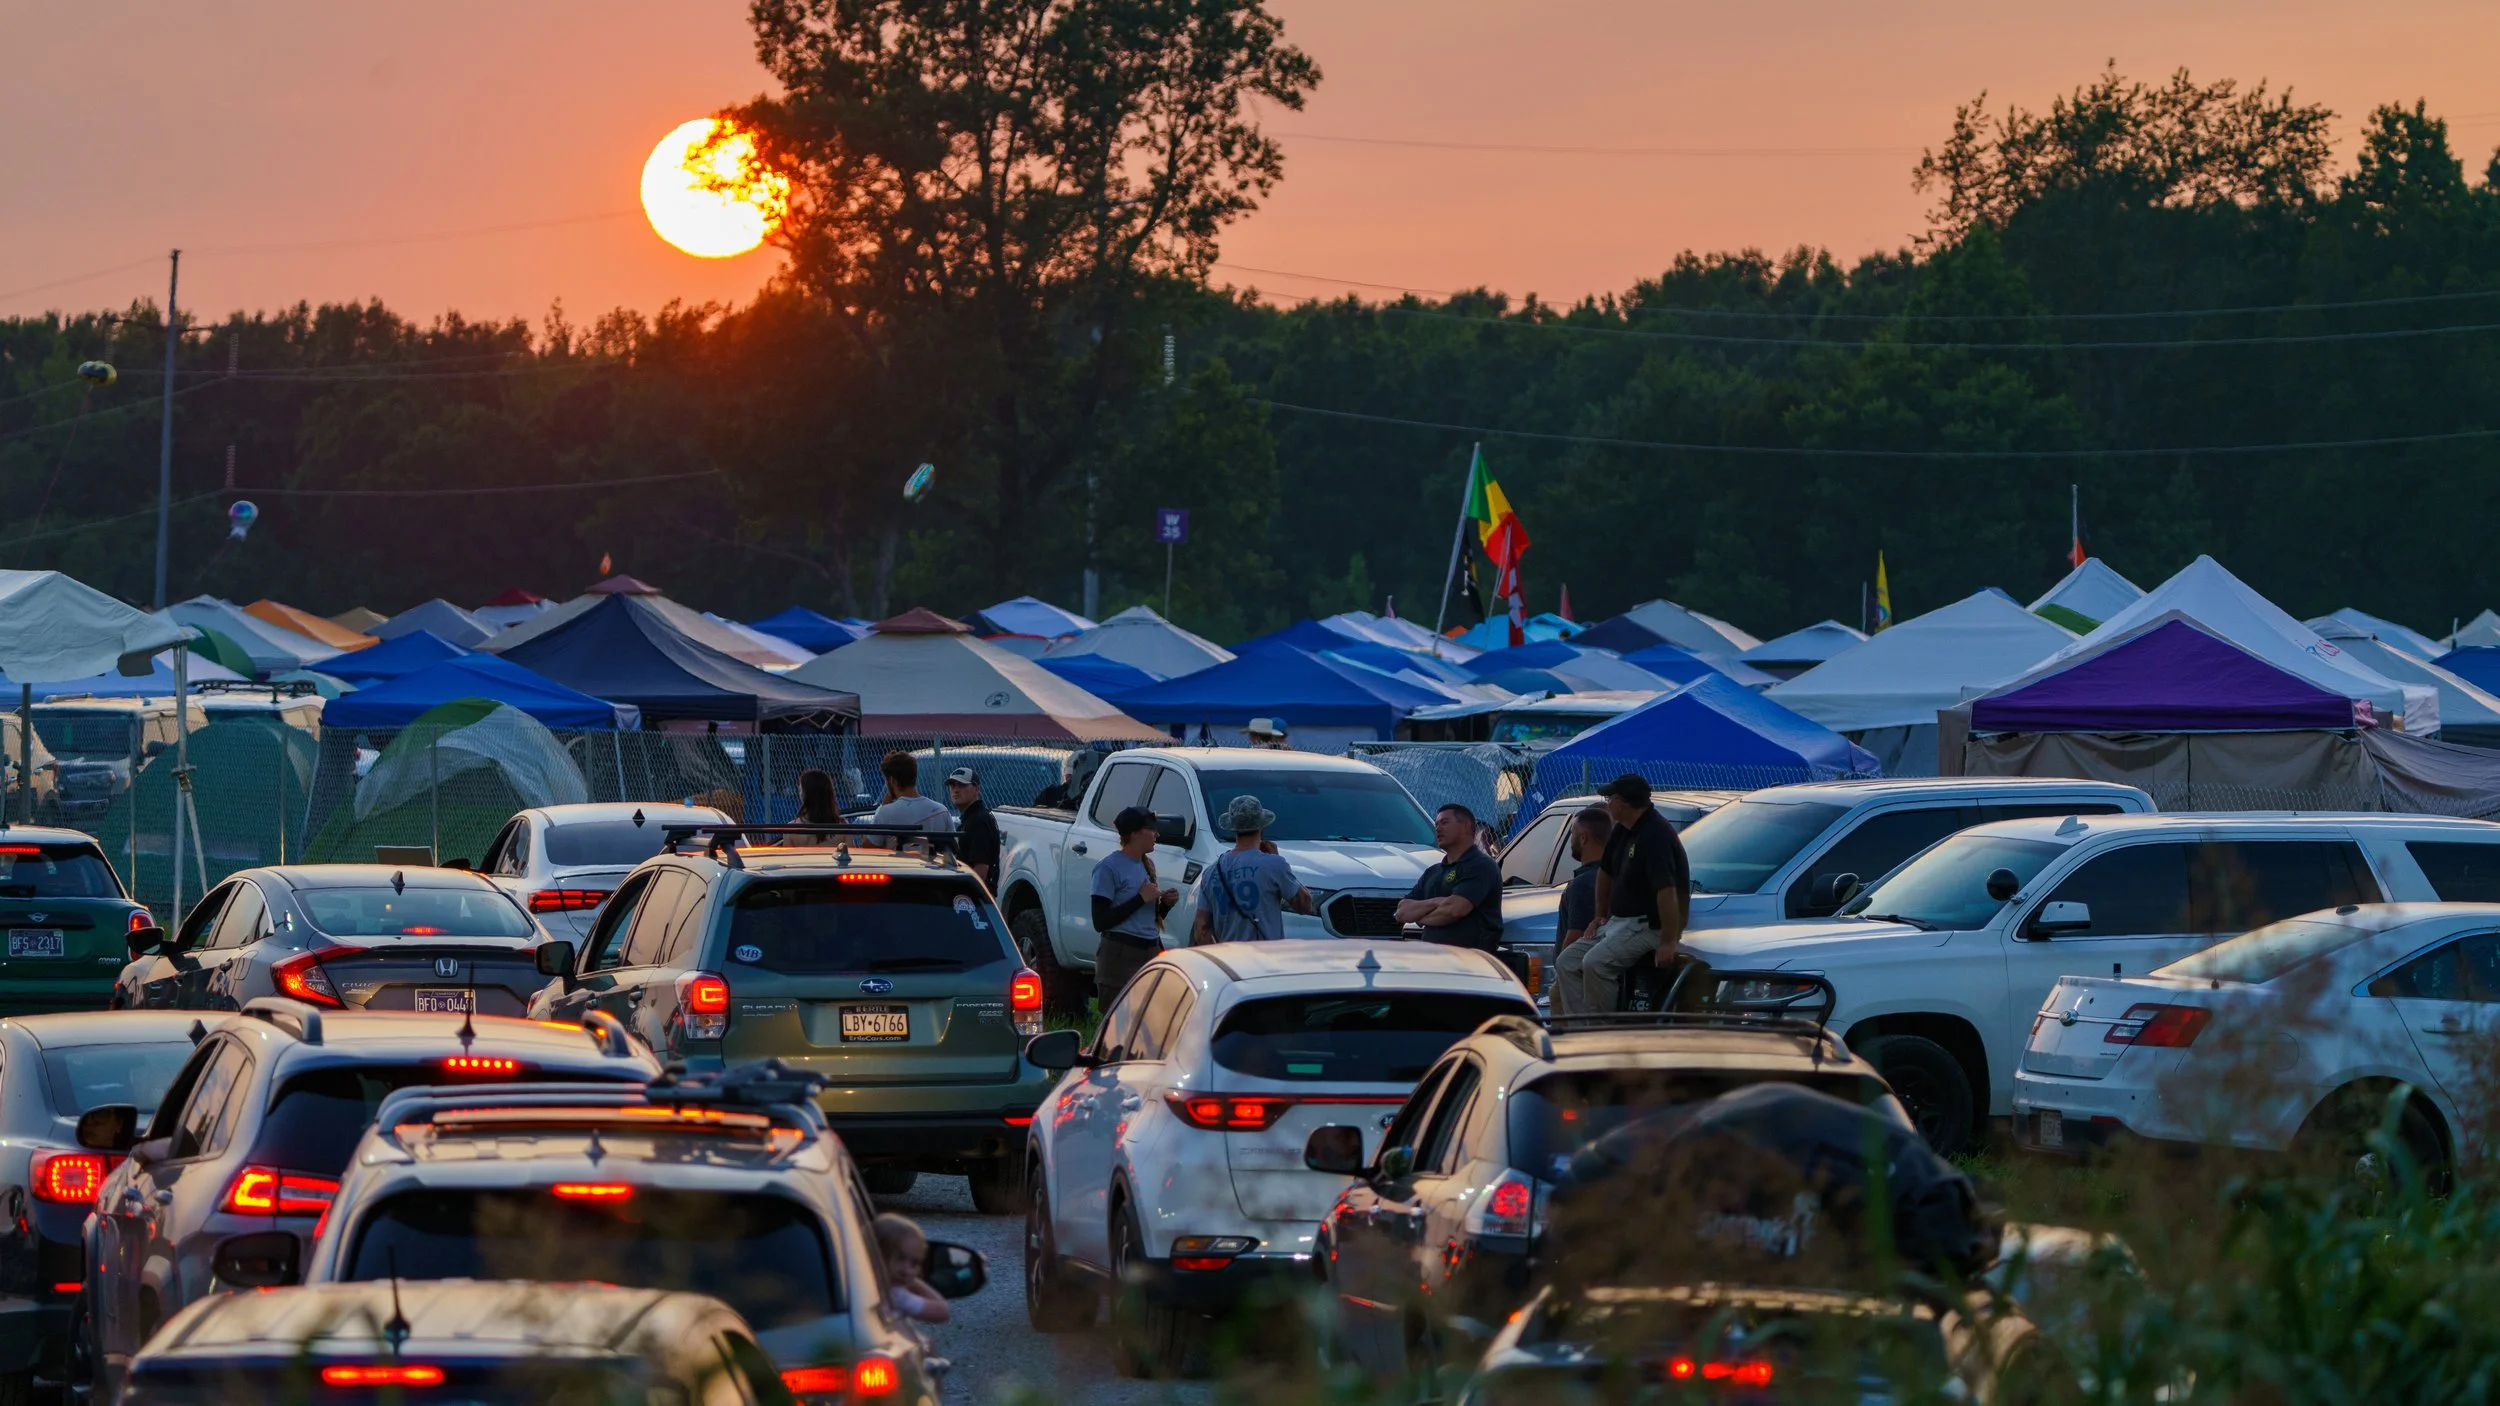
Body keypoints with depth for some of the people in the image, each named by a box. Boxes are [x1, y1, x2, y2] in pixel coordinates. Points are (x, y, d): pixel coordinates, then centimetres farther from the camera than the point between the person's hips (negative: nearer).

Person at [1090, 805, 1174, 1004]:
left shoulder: (1146, 864, 17)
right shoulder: (1110, 867, -8)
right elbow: (1100, 922, -15)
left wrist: (1166, 904, 4)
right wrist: (1140, 899, -15)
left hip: (1151, 951, 7)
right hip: (1120, 955, -7)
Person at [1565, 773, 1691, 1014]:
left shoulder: (1656, 835, -23)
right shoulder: (1623, 831, 8)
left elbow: (1667, 891, -28)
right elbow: (1605, 872, 24)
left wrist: (1669, 942, -29)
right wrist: (1601, 916, 26)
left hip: (1650, 925, -10)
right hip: (1620, 920, 10)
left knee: (1596, 963, -27)